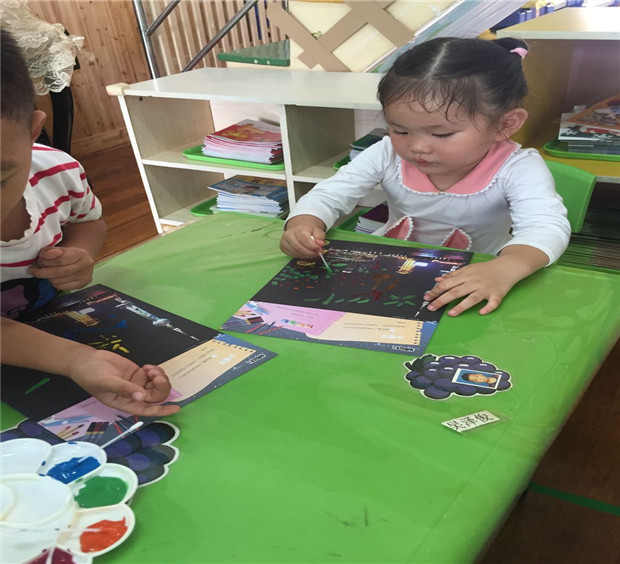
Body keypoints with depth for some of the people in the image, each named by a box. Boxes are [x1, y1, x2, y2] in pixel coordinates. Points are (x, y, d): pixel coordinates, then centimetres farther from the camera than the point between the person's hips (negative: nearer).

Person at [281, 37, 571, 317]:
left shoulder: (517, 169, -22)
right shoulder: (387, 156, -14)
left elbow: (547, 226, -35)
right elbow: (328, 195, -11)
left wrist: (506, 268, -57)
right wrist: (303, 225, -35)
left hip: (473, 282, -1)